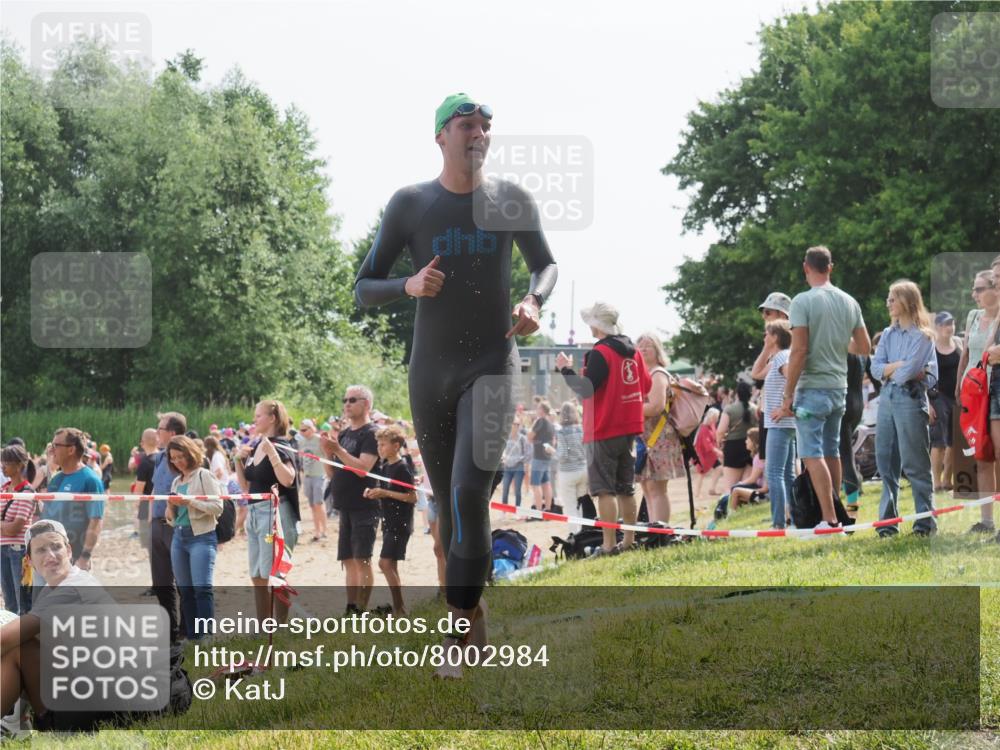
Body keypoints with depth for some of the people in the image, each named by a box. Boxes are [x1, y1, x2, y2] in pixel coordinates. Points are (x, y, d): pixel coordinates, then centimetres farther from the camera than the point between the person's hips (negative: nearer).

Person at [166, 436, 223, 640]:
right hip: (179, 537, 7)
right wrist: (172, 507, 2)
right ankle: (192, 637, 10)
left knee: (202, 588, -17)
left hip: (202, 537, -7)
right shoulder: (176, 481, 18)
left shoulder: (204, 476, -2)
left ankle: (206, 636, -21)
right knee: (185, 591, 6)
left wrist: (189, 502, -16)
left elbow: (217, 508, -11)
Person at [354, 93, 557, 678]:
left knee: (469, 492, -19)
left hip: (494, 363, -1)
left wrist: (535, 302, -6)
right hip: (431, 371, 2)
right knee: (449, 501, 10)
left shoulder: (512, 201, 1)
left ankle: (461, 629, -16)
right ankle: (474, 612, 30)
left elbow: (546, 264, 17)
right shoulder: (409, 205, -2)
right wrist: (410, 286, -21)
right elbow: (364, 290, 0)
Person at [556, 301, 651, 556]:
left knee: (604, 489, -7)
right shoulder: (632, 351, 10)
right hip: (629, 429, 8)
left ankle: (608, 545, -11)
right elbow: (646, 386, 16)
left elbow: (585, 389, -20)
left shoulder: (600, 353, -15)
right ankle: (629, 541, 17)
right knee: (625, 488, 14)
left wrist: (566, 369, -8)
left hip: (603, 431, -8)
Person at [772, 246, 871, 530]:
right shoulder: (849, 302, 8)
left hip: (812, 389, -7)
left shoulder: (803, 302, -11)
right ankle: (836, 515, 21)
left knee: (812, 454, -7)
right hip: (839, 389, 7)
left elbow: (799, 351, -16)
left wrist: (787, 398, -12)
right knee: (832, 452, 16)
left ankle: (830, 520, -14)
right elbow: (864, 347, 12)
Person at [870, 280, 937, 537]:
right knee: (885, 459, 6)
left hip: (910, 398, -7)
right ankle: (888, 519, 11)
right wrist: (899, 366, -10)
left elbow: (906, 373, -15)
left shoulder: (921, 335, -6)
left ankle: (926, 519, 0)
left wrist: (889, 370, 3)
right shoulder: (888, 334, 14)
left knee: (914, 462, -5)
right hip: (887, 398, 7)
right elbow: (876, 368, 4)